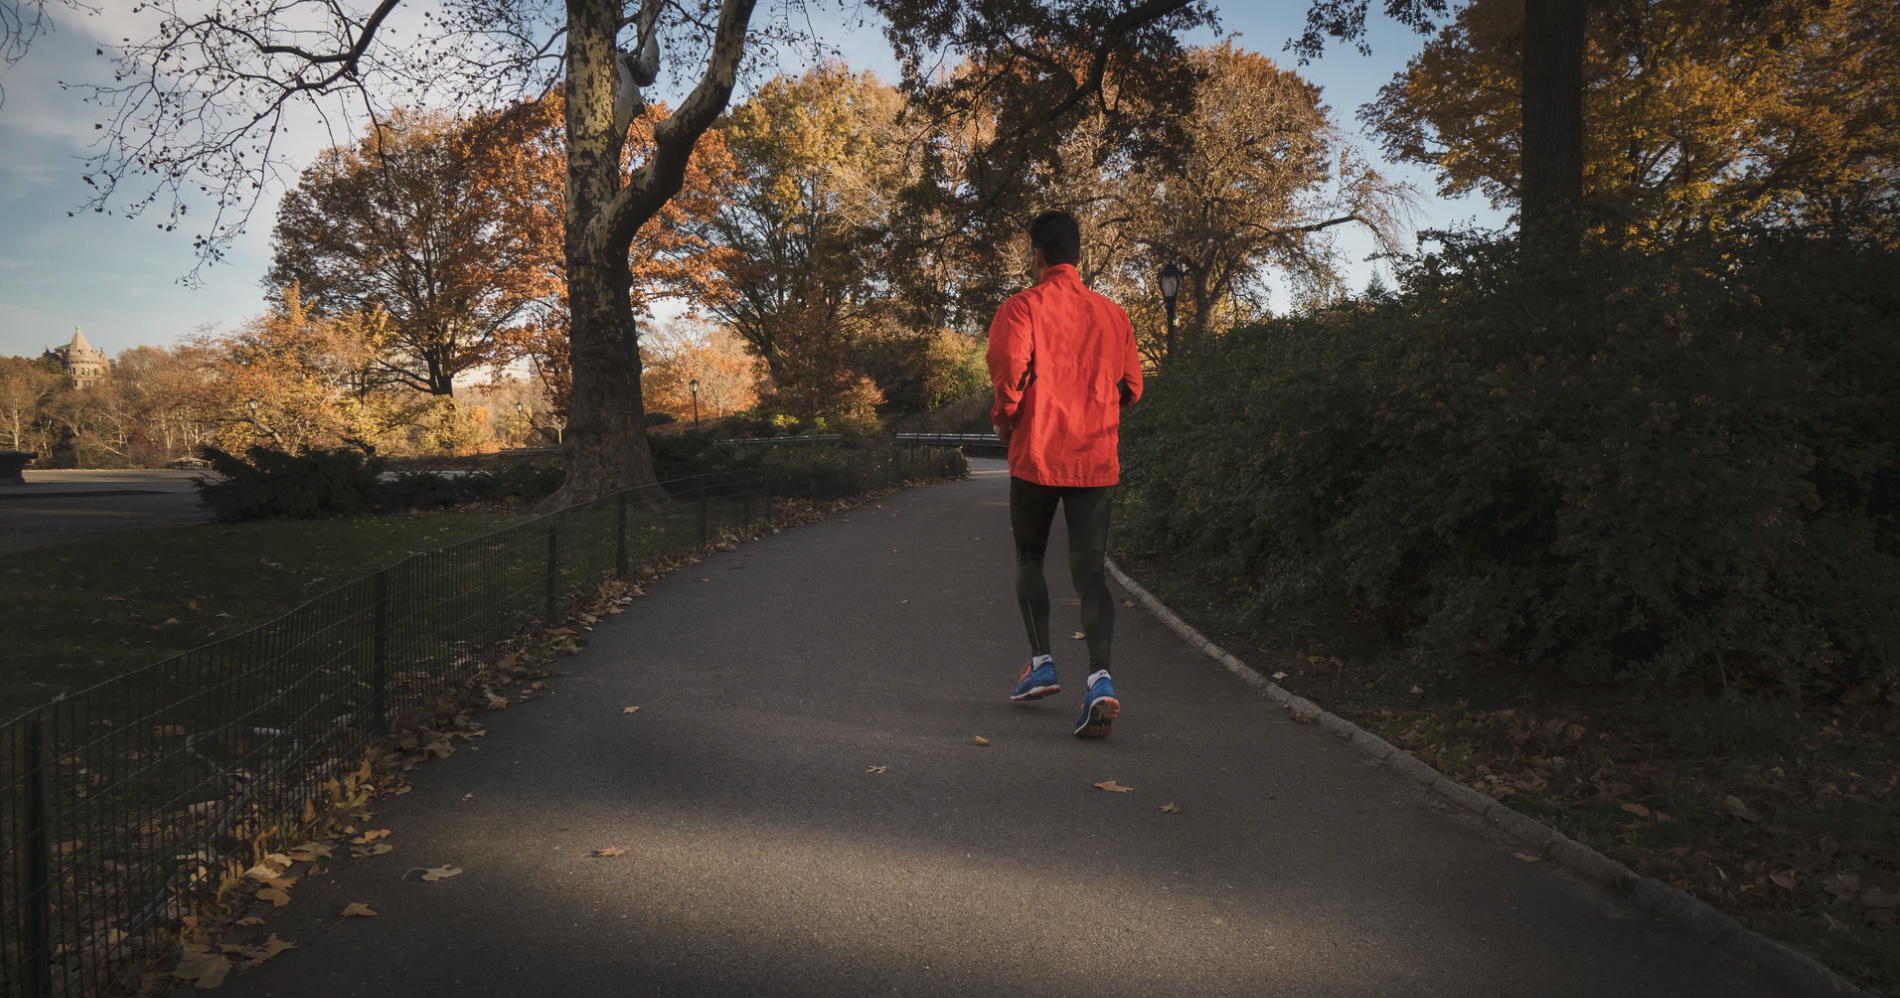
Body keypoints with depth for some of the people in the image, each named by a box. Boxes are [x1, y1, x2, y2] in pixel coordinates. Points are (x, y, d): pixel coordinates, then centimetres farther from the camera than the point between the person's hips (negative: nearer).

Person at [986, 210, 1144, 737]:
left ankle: (1041, 661, 15)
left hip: (1036, 456, -3)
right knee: (1089, 571, 0)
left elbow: (1010, 373, -18)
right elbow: (1131, 387, 12)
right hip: (1097, 461, 3)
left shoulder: (1021, 308, -4)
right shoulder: (1112, 313, 9)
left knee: (1029, 559, 18)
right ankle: (1100, 678, -17)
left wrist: (1004, 422, 0)